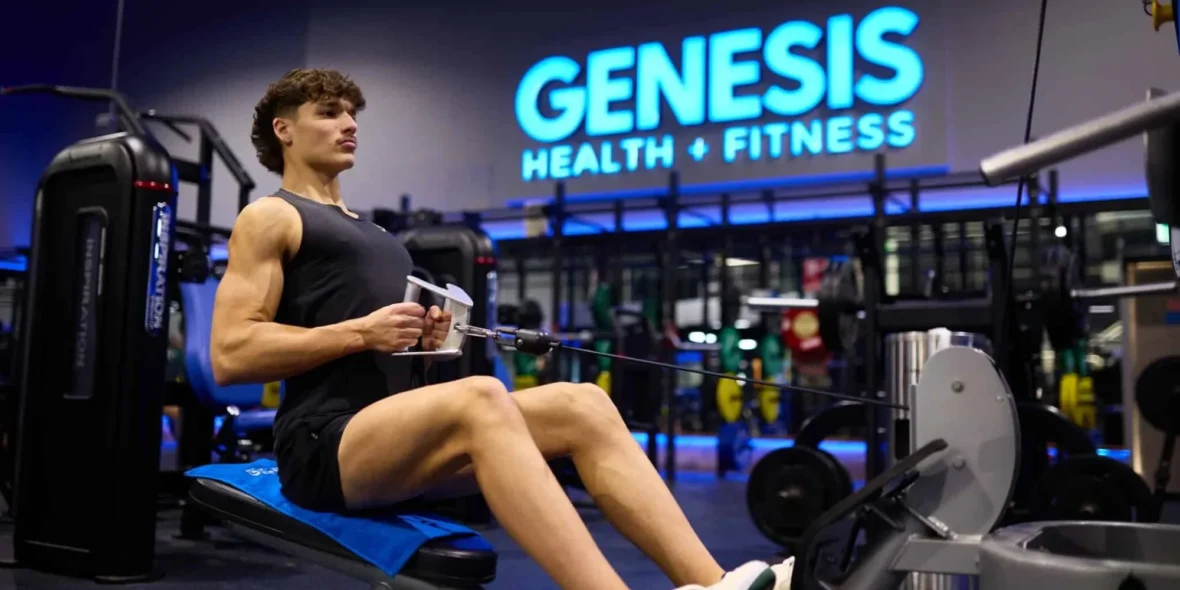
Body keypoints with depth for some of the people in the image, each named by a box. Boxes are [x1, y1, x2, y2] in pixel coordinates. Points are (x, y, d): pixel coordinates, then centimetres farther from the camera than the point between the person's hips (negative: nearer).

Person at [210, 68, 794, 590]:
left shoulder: (373, 234, 27)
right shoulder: (269, 218, 4)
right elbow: (230, 355, -7)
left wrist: (420, 336, 6)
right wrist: (360, 332, -14)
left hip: (402, 437, 7)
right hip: (327, 445, -7)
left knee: (582, 404, -14)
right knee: (481, 398, -36)